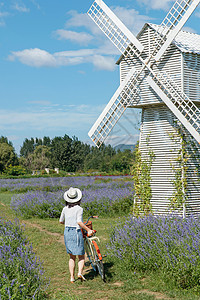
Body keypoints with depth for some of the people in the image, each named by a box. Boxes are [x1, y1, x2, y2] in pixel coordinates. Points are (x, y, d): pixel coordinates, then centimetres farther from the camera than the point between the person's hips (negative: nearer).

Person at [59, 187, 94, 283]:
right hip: (76, 232, -5)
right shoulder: (79, 209, -11)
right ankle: (80, 272, -12)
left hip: (67, 232, 5)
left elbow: (61, 221, 15)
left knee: (72, 257, 14)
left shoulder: (65, 209, 4)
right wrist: (88, 230, -17)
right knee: (81, 256, 8)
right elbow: (79, 222, -22)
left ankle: (72, 277, 10)